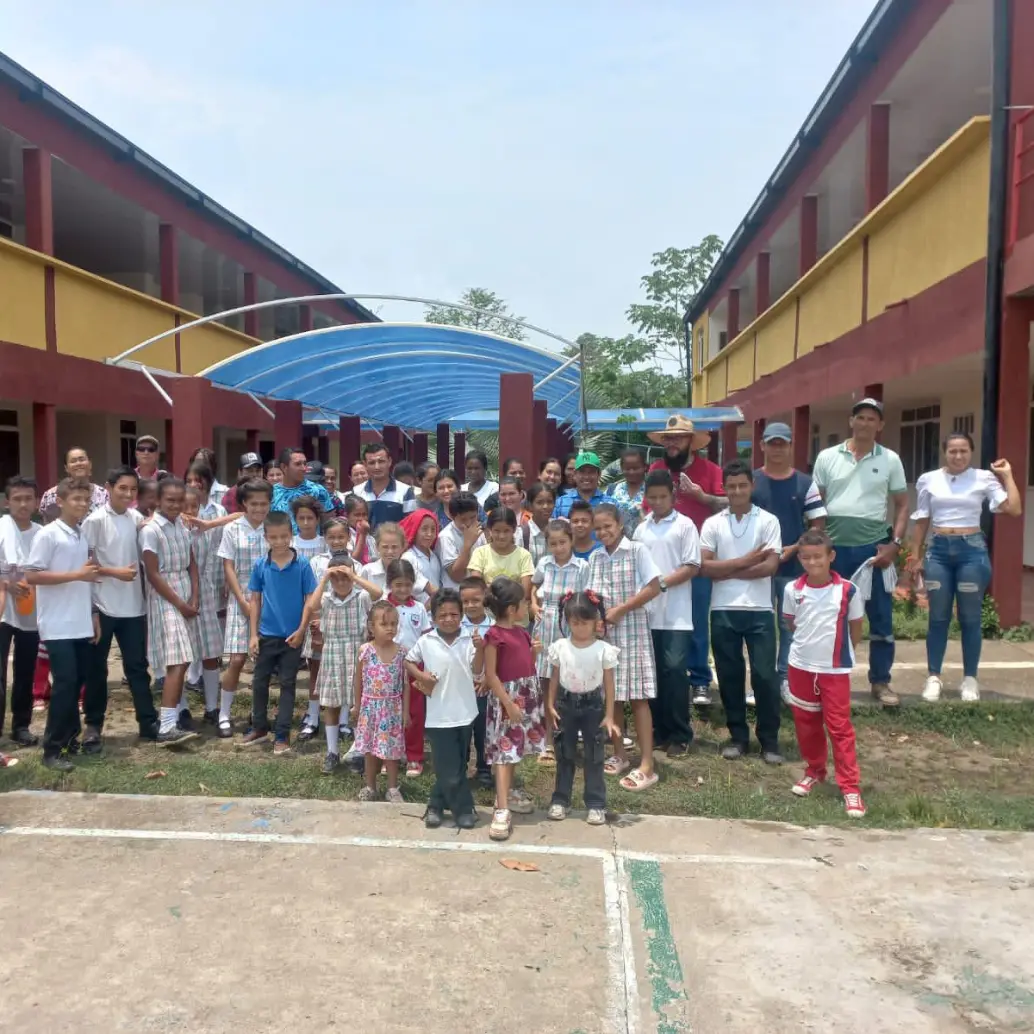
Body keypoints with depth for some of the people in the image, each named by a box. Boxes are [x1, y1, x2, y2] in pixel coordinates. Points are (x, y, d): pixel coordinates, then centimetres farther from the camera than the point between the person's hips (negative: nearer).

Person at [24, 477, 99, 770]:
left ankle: (70, 738, 23)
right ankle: (52, 750, 1)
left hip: (82, 625, 7)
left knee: (77, 683, 11)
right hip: (58, 627, -6)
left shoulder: (84, 537, 12)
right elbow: (31, 575, -15)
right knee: (65, 684, -7)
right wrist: (77, 574, -18)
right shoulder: (47, 534, -9)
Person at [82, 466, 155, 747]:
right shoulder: (95, 520, -9)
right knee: (97, 668, 8)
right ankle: (93, 725, 21)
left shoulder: (137, 519, 5)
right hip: (103, 605, -4)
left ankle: (148, 722, 16)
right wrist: (115, 572, -17)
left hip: (133, 605, 4)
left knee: (137, 665, 10)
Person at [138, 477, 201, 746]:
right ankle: (166, 727, -16)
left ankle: (180, 712, 22)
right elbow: (153, 575, -12)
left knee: (183, 661, 10)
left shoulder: (182, 525, 8)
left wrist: (194, 599, -1)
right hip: (165, 601, -6)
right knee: (176, 662, -14)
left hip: (187, 599, 7)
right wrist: (179, 603, -9)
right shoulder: (150, 530, -12)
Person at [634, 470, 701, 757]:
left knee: (674, 670, -7)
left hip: (676, 614, -4)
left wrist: (662, 583, -15)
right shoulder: (641, 529, 13)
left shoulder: (685, 526, -1)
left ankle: (680, 735, 4)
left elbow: (692, 567, -6)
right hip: (647, 612, 4)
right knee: (653, 671, 7)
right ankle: (659, 731, 17)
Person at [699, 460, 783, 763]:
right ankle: (738, 736, 21)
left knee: (764, 675, 0)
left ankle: (769, 739, 13)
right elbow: (705, 567, -4)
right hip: (723, 611, 2)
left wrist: (727, 571, -8)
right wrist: (744, 561, -11)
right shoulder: (712, 524, 5)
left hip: (759, 610, -2)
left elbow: (770, 566, -10)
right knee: (729, 675, 8)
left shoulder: (768, 521, 0)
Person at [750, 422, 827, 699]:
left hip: (794, 566, 1)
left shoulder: (805, 483, 2)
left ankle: (786, 678, 17)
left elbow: (819, 525, 1)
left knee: (791, 624, 7)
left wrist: (794, 549, -11)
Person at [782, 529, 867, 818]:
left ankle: (850, 786, 6)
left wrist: (842, 651, 8)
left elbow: (856, 626, 3)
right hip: (800, 667, 3)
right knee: (806, 724, 14)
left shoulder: (847, 590, -11)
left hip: (835, 670, -3)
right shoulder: (792, 590, -5)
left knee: (840, 727, -1)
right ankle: (814, 771, 34)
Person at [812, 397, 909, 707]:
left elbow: (902, 505, 6)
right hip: (835, 547, 0)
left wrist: (895, 544, -5)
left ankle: (880, 681, 17)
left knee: (881, 617, 5)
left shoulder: (890, 460, 3)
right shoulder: (827, 457, 3)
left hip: (874, 547, 0)